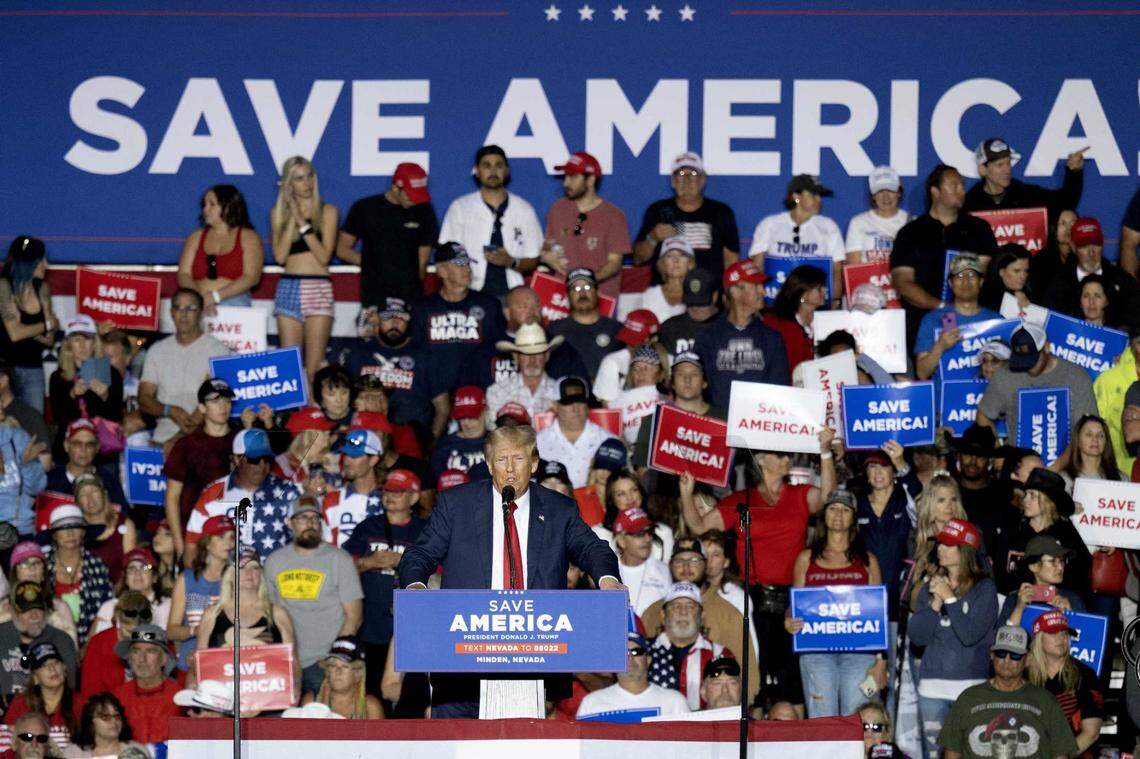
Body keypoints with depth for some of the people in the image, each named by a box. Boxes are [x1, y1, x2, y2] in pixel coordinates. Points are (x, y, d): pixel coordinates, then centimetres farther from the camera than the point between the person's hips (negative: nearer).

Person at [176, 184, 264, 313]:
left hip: (234, 302, -2)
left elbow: (252, 277, -3)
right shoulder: (195, 237, 19)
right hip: (197, 304, 2)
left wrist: (216, 296, -12)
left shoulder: (248, 237, 9)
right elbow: (183, 276, 9)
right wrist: (202, 298, -11)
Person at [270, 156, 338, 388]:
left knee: (314, 367, -7)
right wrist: (293, 218, -4)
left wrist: (304, 223, -10)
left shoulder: (327, 211, 5)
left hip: (319, 289, -2)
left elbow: (324, 256, -5)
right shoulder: (279, 213, 10)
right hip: (288, 288, 2)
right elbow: (279, 256, -2)